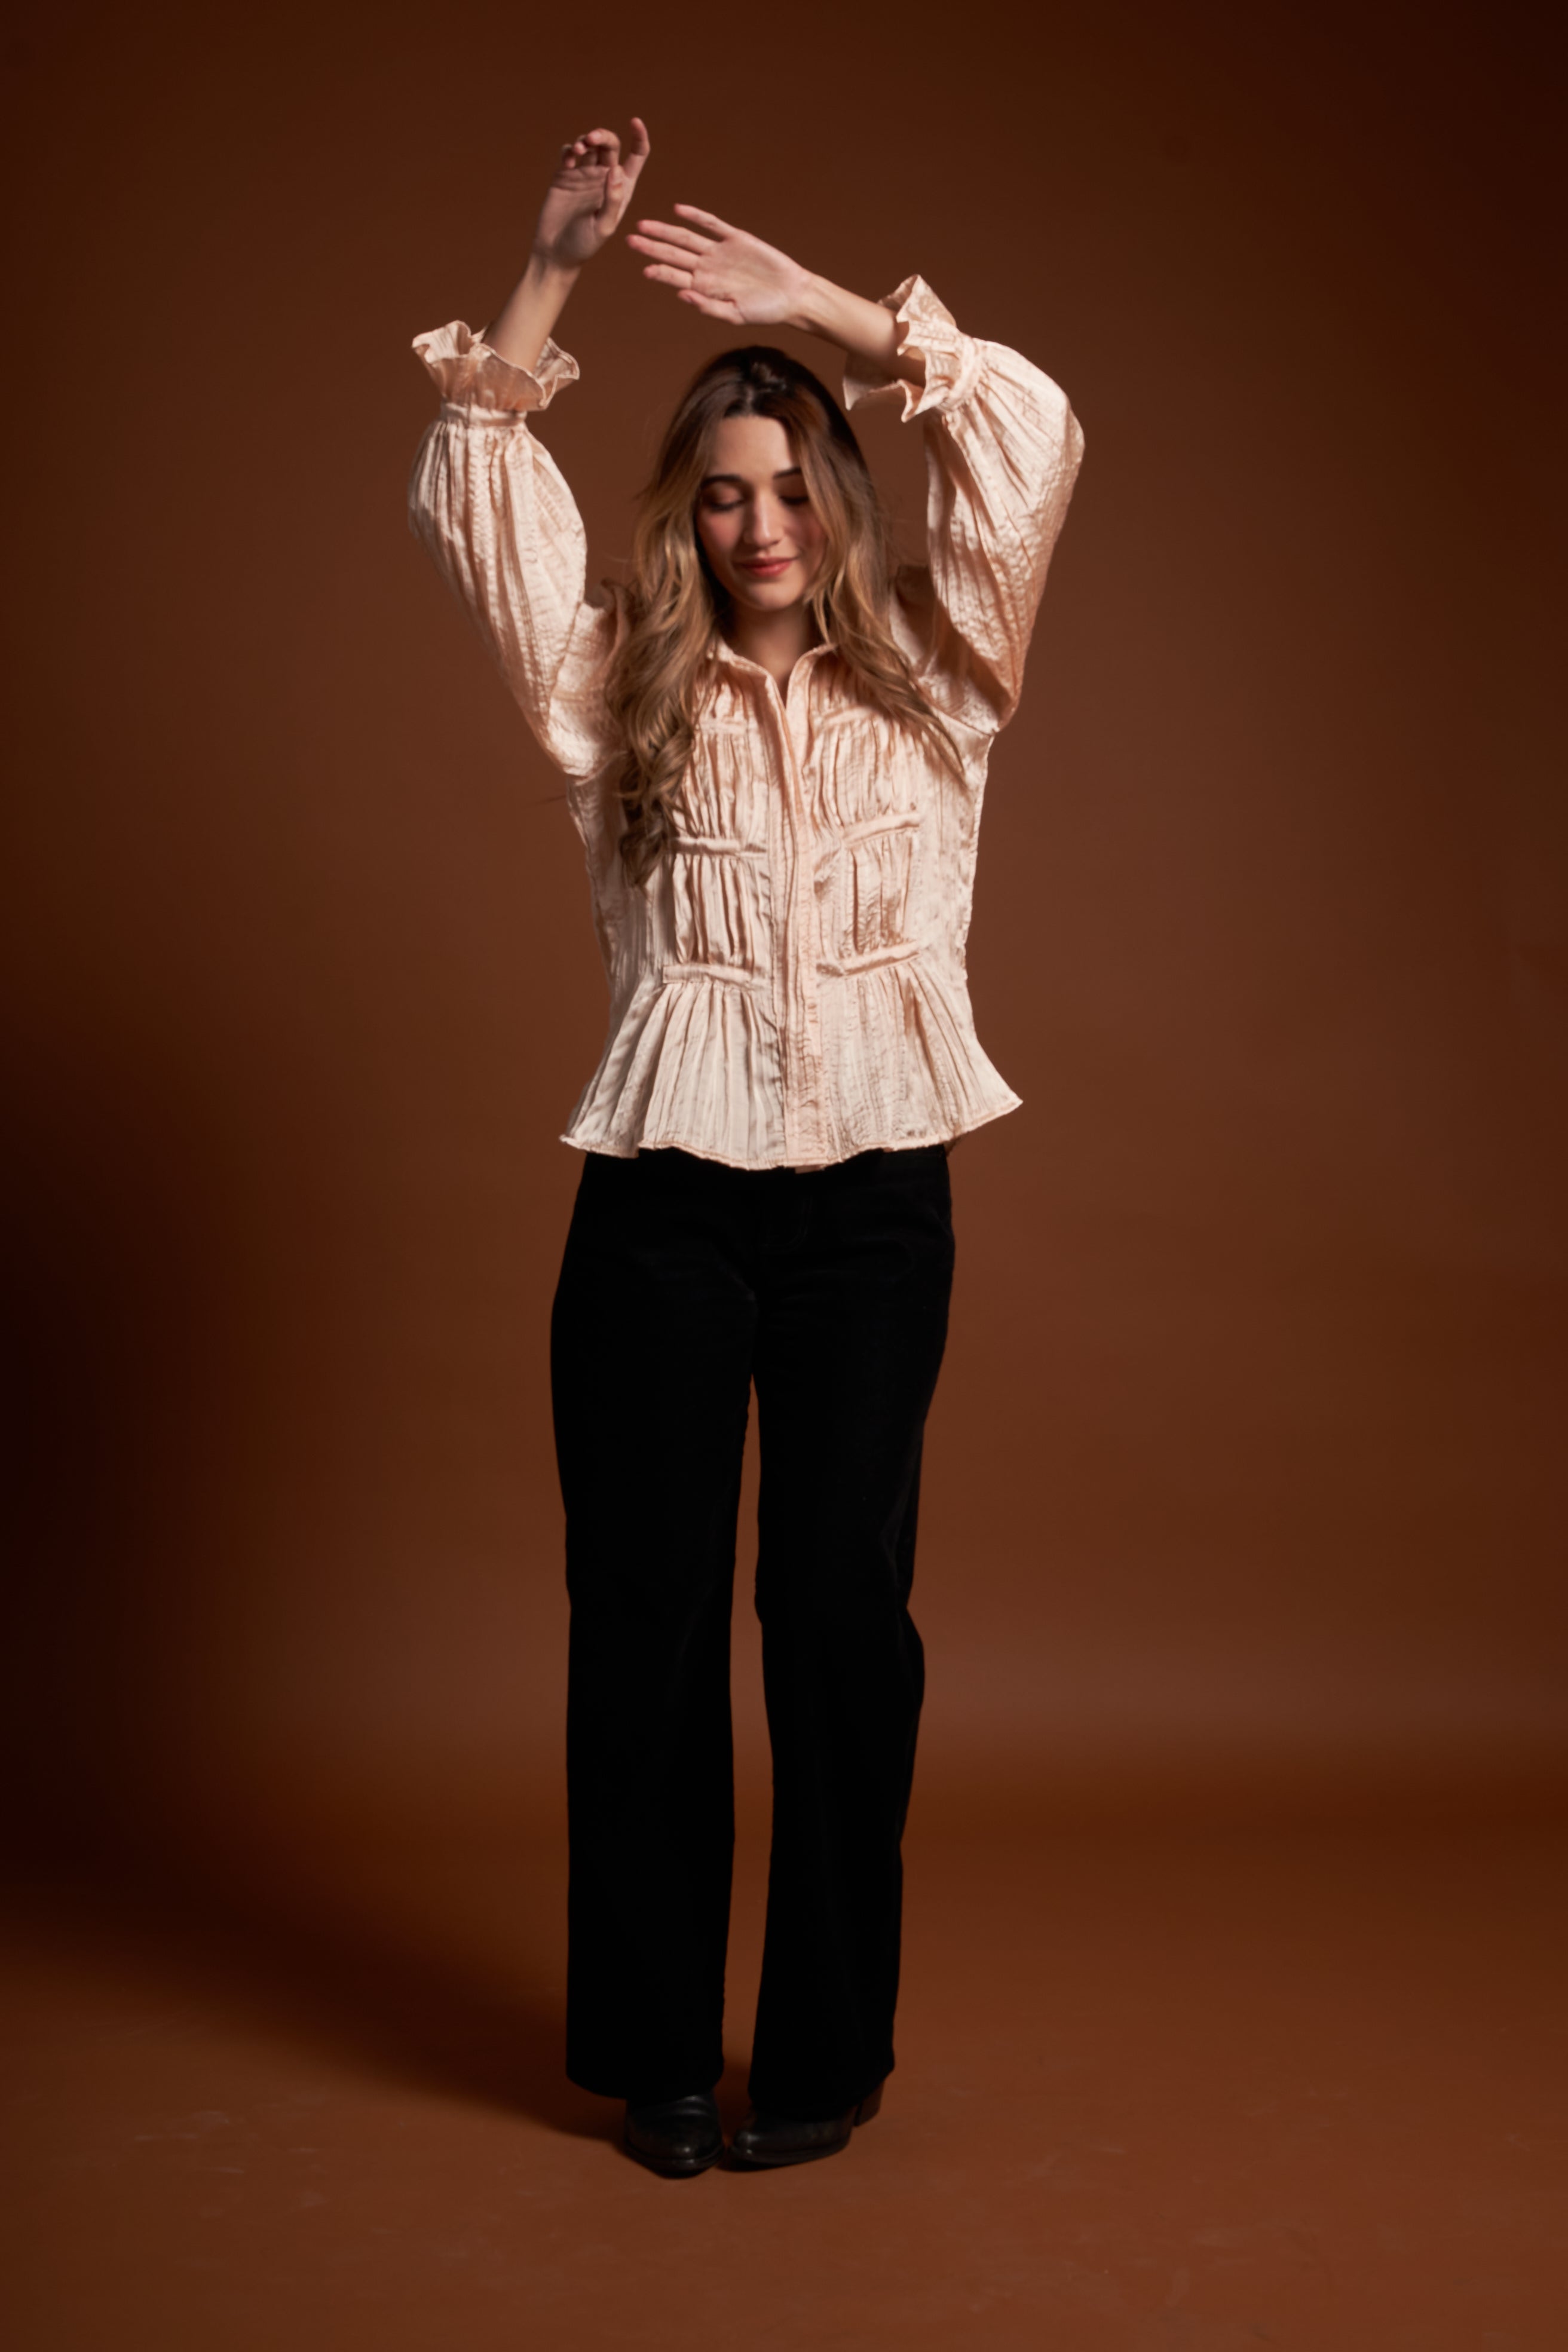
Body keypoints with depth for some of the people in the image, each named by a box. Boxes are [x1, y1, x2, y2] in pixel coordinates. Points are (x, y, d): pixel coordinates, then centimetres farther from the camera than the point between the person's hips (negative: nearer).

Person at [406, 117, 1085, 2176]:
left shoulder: (927, 676, 9)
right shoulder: (621, 690, 9)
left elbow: (1033, 438, 0)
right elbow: (471, 502, 1)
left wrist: (827, 308, -3)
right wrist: (548, 279, -5)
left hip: (874, 1195, 0)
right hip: (662, 1197, 1)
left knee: (843, 1605, 4)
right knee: (645, 1609, 4)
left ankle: (827, 2048, 18)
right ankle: (652, 2047, 19)